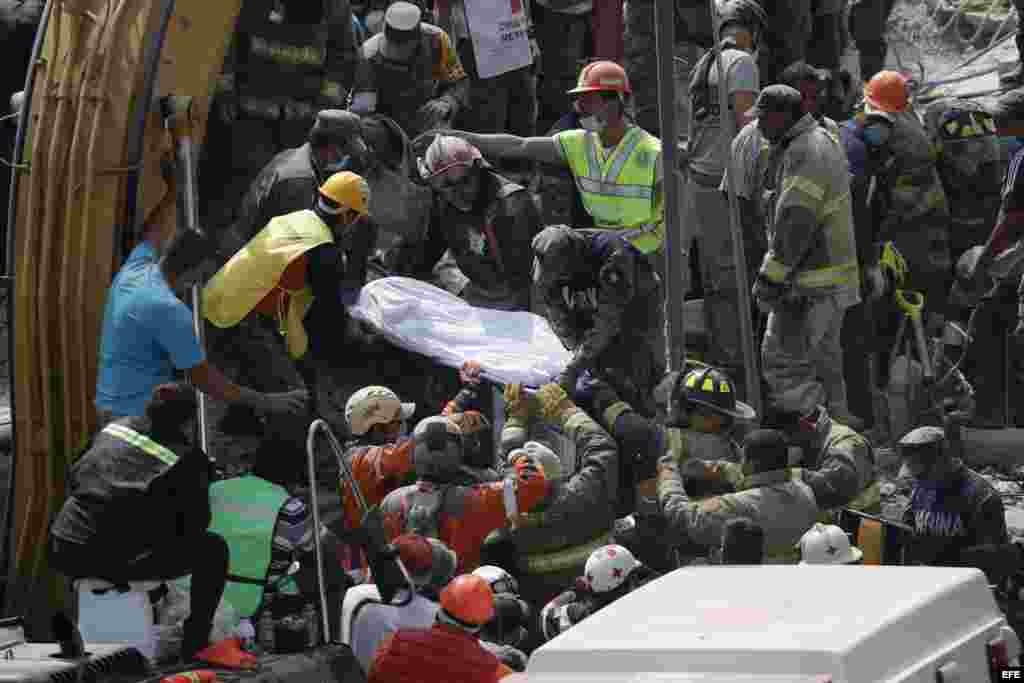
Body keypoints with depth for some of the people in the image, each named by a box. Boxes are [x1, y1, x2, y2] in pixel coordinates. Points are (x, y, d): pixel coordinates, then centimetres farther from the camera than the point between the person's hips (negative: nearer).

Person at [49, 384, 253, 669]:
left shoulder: (115, 428, 12)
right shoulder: (186, 458, -6)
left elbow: (74, 477, 23)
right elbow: (196, 523, 0)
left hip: (62, 549, 7)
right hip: (112, 559, -7)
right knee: (213, 548, 3)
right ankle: (196, 644, 6)